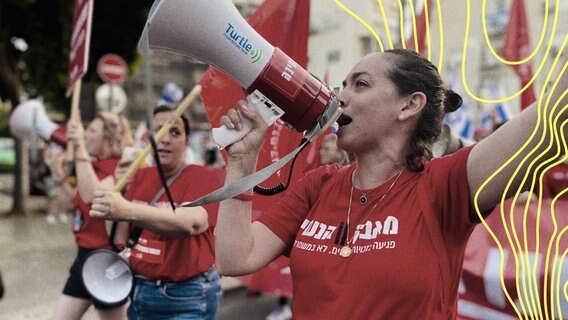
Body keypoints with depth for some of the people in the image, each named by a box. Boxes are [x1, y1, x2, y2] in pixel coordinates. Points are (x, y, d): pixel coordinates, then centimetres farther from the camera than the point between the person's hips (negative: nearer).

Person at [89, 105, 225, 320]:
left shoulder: (205, 177, -13)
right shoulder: (140, 176, 7)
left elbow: (191, 223, -35)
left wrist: (128, 211, -47)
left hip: (185, 298, -6)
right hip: (139, 290, 6)